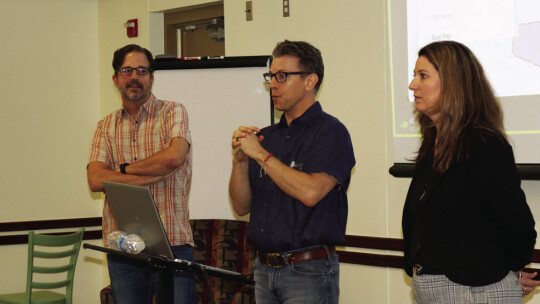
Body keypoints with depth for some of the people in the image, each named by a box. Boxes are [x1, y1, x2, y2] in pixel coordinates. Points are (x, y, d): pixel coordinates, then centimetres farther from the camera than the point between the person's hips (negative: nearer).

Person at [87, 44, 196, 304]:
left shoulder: (172, 112, 3)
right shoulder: (106, 127, 12)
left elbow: (173, 157, -16)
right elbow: (96, 180, -3)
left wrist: (124, 169, -3)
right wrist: (155, 175, -11)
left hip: (171, 243, -3)